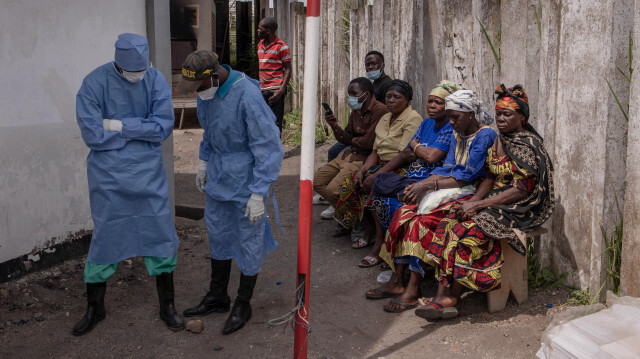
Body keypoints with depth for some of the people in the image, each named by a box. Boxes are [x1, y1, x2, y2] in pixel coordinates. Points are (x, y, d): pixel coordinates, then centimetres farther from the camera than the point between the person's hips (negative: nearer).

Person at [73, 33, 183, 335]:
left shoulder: (155, 80, -6)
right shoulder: (94, 83, -12)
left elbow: (163, 126, -11)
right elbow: (92, 134, -16)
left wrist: (120, 126, -16)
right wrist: (140, 131, -11)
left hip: (148, 173, 2)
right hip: (108, 175, -2)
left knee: (160, 235, 5)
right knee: (105, 237, 7)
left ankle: (167, 306, 22)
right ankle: (94, 308, 27)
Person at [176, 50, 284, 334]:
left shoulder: (247, 96, -27)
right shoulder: (207, 92, -2)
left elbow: (269, 147, -23)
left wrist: (258, 194, -22)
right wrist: (203, 163, 19)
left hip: (246, 176, -8)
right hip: (219, 173, 8)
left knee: (249, 238, 5)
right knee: (218, 233, 17)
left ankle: (243, 305, 23)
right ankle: (217, 297, 35)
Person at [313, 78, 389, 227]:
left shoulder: (379, 111, -16)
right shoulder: (355, 111, 14)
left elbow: (369, 142, -22)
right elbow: (347, 139, 13)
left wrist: (353, 140, -1)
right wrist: (334, 125, -4)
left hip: (365, 158, -10)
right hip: (349, 155, 10)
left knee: (333, 189, -22)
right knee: (317, 180, 8)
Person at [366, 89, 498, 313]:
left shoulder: (485, 136, -12)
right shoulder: (458, 135, 15)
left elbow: (466, 178, -18)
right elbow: (447, 169, 12)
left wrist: (427, 185, -16)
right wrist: (419, 186, -6)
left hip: (473, 193, -8)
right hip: (453, 188, 8)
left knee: (425, 219, -29)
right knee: (405, 212, -13)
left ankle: (412, 292, -27)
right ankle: (397, 282, -12)